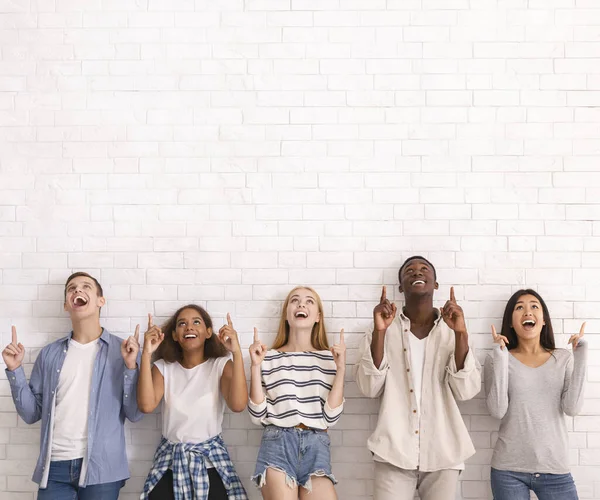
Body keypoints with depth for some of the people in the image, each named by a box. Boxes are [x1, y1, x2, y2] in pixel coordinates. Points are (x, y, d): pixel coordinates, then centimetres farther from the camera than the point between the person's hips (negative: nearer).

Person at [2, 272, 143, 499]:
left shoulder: (122, 350, -1)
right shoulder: (49, 354, 9)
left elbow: (134, 414, -5)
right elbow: (32, 414, 8)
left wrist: (130, 366, -16)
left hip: (101, 466, -2)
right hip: (55, 466, 3)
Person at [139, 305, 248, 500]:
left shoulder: (221, 365, -4)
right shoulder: (163, 367, 1)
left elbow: (238, 404, -22)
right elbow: (147, 405, -17)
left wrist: (237, 352, -27)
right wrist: (146, 354, -21)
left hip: (211, 458, -1)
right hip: (170, 458, 1)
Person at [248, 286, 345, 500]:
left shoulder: (329, 358, 7)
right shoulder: (269, 358, 5)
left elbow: (331, 416, 1)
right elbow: (257, 415, 1)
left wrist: (340, 369, -5)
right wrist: (256, 366, -5)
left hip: (316, 445, 1)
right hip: (277, 444, -1)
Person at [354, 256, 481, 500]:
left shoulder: (452, 330, 5)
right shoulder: (385, 329, 4)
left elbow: (466, 390, -6)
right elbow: (369, 388, -7)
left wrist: (461, 334, -16)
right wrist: (379, 331, -16)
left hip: (443, 453, 1)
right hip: (395, 452, -1)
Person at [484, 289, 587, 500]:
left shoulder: (564, 358, 3)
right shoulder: (499, 359, -1)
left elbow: (572, 408, -7)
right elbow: (497, 411, -11)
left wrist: (580, 358, -10)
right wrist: (501, 359, -16)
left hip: (555, 469, 1)